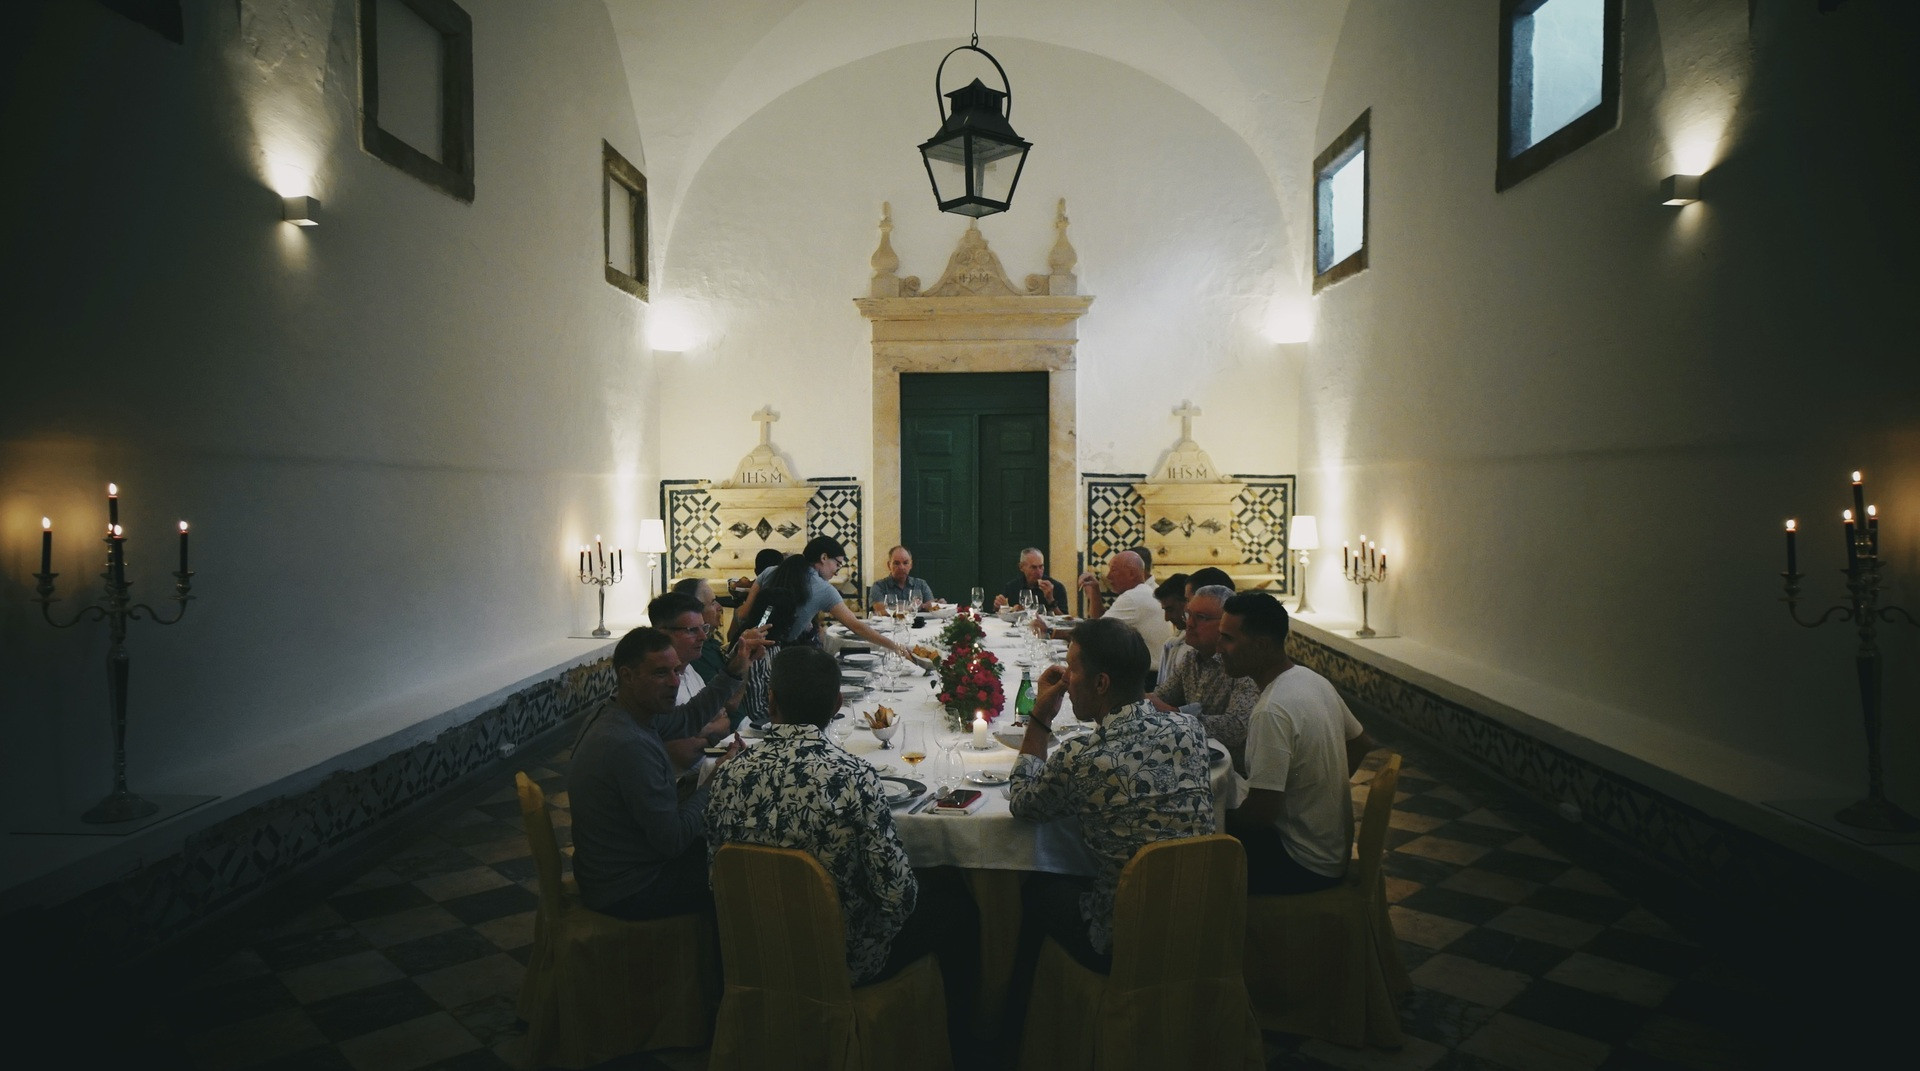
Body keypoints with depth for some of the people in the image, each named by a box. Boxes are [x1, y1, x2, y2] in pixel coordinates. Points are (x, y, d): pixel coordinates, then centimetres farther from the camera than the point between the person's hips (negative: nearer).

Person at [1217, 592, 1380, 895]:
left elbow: (1261, 811, -27)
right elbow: (1362, 744, 15)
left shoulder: (1271, 712, -28)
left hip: (1305, 866, -9)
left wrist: (1219, 820, -8)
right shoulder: (1313, 680, 0)